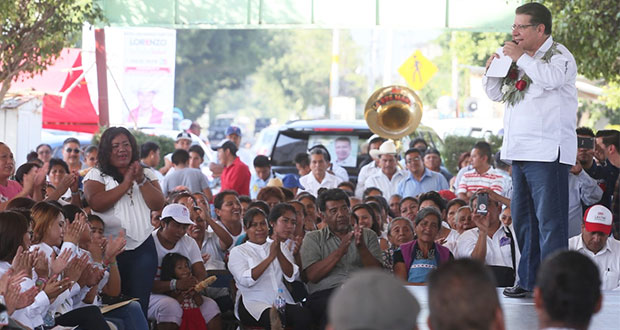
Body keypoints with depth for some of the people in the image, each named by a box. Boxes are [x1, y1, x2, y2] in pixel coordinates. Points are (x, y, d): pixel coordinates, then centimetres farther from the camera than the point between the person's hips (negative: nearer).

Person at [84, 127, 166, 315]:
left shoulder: (146, 174, 14)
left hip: (143, 248, 3)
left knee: (139, 304, 0)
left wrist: (141, 180, -9)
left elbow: (158, 204, 2)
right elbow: (96, 203, -14)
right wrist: (126, 183, -11)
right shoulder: (96, 175, 5)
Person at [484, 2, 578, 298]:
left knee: (549, 219, -9)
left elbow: (551, 78, -26)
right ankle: (528, 280, 18)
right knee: (522, 218, 11)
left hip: (548, 153, -8)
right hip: (520, 151, 8)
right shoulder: (521, 58, 19)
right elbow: (495, 94, 25)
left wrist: (520, 58, -15)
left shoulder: (559, 55, -3)